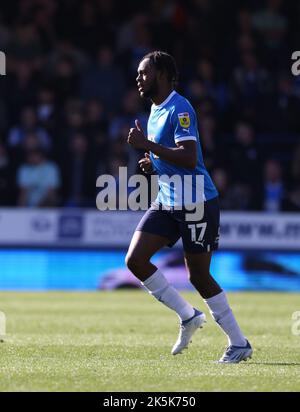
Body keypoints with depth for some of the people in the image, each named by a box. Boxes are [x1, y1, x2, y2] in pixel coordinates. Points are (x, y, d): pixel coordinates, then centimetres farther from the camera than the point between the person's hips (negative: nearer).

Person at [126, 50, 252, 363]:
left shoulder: (179, 109, -16)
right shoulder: (155, 110, 13)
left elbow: (189, 158, -27)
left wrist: (147, 145, -26)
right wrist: (153, 162, 5)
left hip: (197, 203, -9)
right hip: (167, 203, 9)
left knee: (199, 276, -4)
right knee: (135, 259, -5)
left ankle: (239, 343, 10)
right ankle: (188, 316, 8)